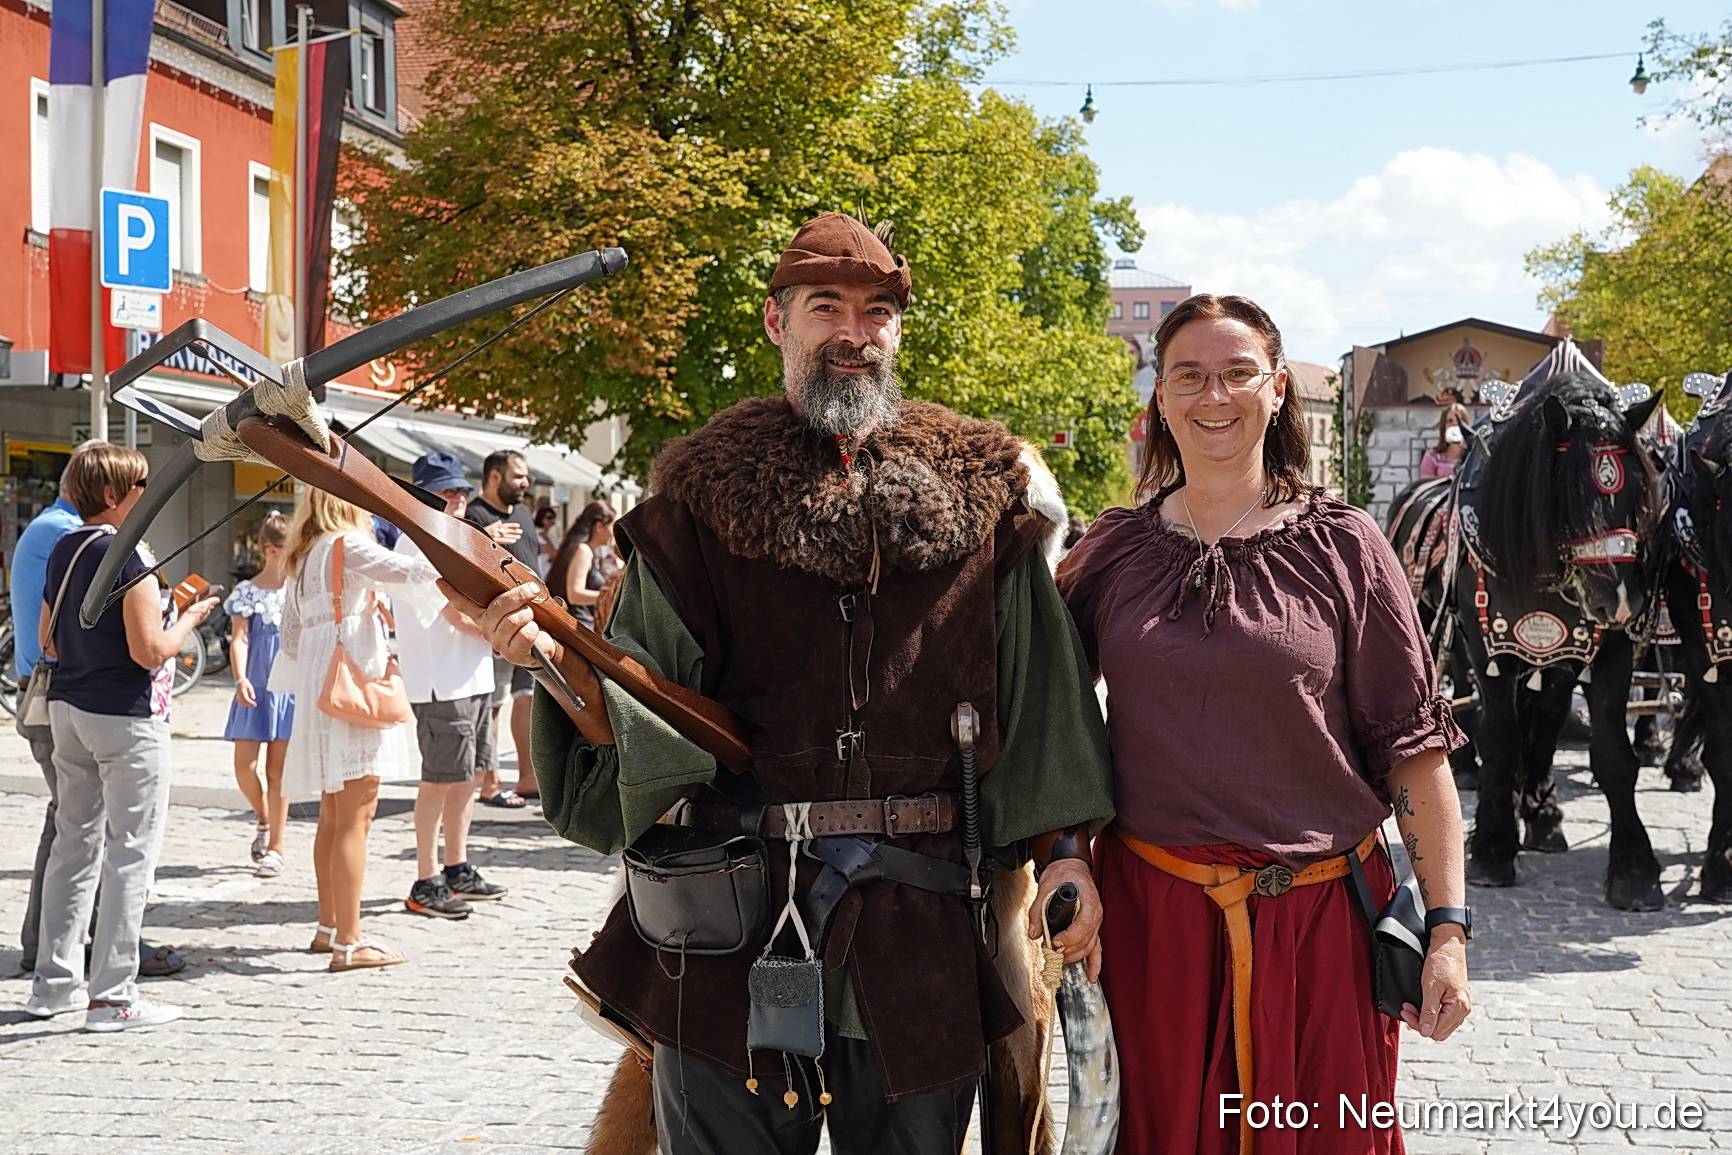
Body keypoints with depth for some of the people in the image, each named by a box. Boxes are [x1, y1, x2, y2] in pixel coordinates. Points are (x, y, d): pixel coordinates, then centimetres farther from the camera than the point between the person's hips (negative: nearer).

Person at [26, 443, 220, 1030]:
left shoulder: (62, 551, 10)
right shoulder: (126, 557, -16)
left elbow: (47, 642, 17)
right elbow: (150, 651, -20)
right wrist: (188, 619, -4)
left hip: (66, 709, 9)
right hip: (126, 716, -9)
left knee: (73, 844, 15)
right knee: (129, 853, -2)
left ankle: (54, 982, 21)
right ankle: (112, 995, -1)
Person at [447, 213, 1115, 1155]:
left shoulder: (981, 492, 7)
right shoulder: (706, 496, 4)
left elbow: (1040, 691, 7)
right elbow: (639, 708, 1)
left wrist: (1063, 849, 1)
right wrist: (560, 659, -17)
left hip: (923, 931, 1)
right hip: (738, 921, -1)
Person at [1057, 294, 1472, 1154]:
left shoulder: (1341, 548, -1)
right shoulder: (1114, 551, 5)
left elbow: (1414, 745, -3)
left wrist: (1447, 928, -8)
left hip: (1318, 919, -1)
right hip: (1151, 914, 2)